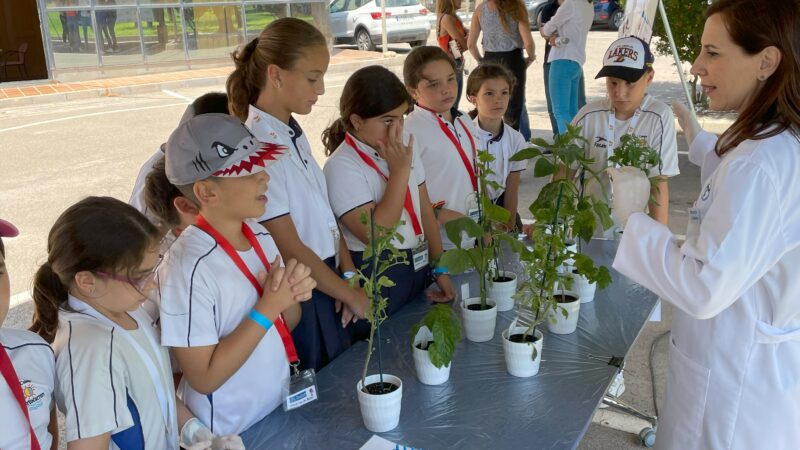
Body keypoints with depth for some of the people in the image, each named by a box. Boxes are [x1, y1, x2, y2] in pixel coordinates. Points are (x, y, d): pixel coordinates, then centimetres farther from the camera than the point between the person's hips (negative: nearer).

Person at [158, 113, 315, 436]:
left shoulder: (260, 235, -7)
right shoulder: (189, 266, -26)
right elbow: (203, 378, -22)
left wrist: (292, 298, -15)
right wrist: (267, 308, -26)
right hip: (228, 431, -6)